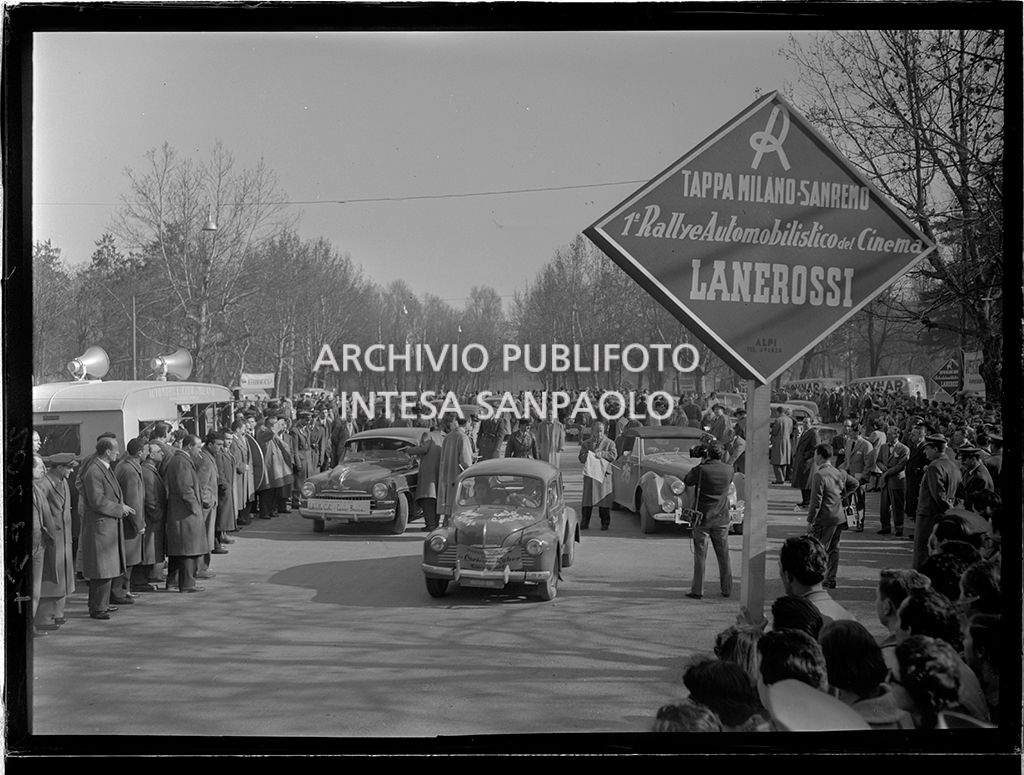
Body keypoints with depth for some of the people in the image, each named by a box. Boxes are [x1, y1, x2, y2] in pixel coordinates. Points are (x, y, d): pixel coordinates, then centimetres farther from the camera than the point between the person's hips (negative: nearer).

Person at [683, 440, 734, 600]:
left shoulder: (701, 470, -16)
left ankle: (697, 590, 6)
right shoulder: (728, 470, -6)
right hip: (721, 519, 3)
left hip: (702, 517, -3)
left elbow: (687, 481, 1)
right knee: (724, 555, 13)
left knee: (700, 555, 4)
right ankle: (727, 589, 19)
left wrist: (702, 463, 3)